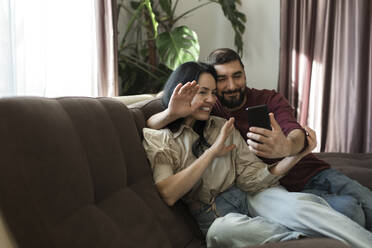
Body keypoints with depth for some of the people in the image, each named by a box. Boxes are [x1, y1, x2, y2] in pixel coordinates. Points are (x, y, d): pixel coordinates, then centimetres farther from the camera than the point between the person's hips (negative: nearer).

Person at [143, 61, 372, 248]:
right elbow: (168, 194, -14)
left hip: (250, 199, 3)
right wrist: (212, 151, -12)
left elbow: (253, 179, 4)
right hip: (216, 218, -2)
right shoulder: (156, 139, 2)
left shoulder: (223, 127, 13)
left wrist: (296, 155, -11)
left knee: (303, 203, -29)